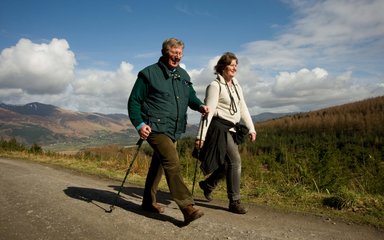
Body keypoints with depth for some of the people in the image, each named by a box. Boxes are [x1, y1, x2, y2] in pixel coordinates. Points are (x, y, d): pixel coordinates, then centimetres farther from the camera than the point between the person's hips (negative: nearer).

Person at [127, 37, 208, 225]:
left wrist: (200, 106, 2)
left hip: (173, 130, 8)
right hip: (156, 128, -7)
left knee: (159, 164, 17)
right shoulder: (149, 74, -5)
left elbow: (190, 96, 24)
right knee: (173, 163, -19)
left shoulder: (183, 75, 15)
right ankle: (187, 208, -18)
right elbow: (134, 101, -5)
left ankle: (148, 201, 32)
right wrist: (139, 124, -18)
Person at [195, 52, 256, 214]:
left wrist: (251, 128, 4)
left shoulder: (236, 86, 16)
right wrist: (201, 136, -17)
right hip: (219, 127, -8)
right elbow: (208, 111, -14)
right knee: (235, 161, -12)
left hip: (231, 129, 8)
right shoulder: (215, 85, -8)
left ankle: (207, 184, 33)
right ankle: (234, 202, 0)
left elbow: (243, 109, 14)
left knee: (228, 163, 10)